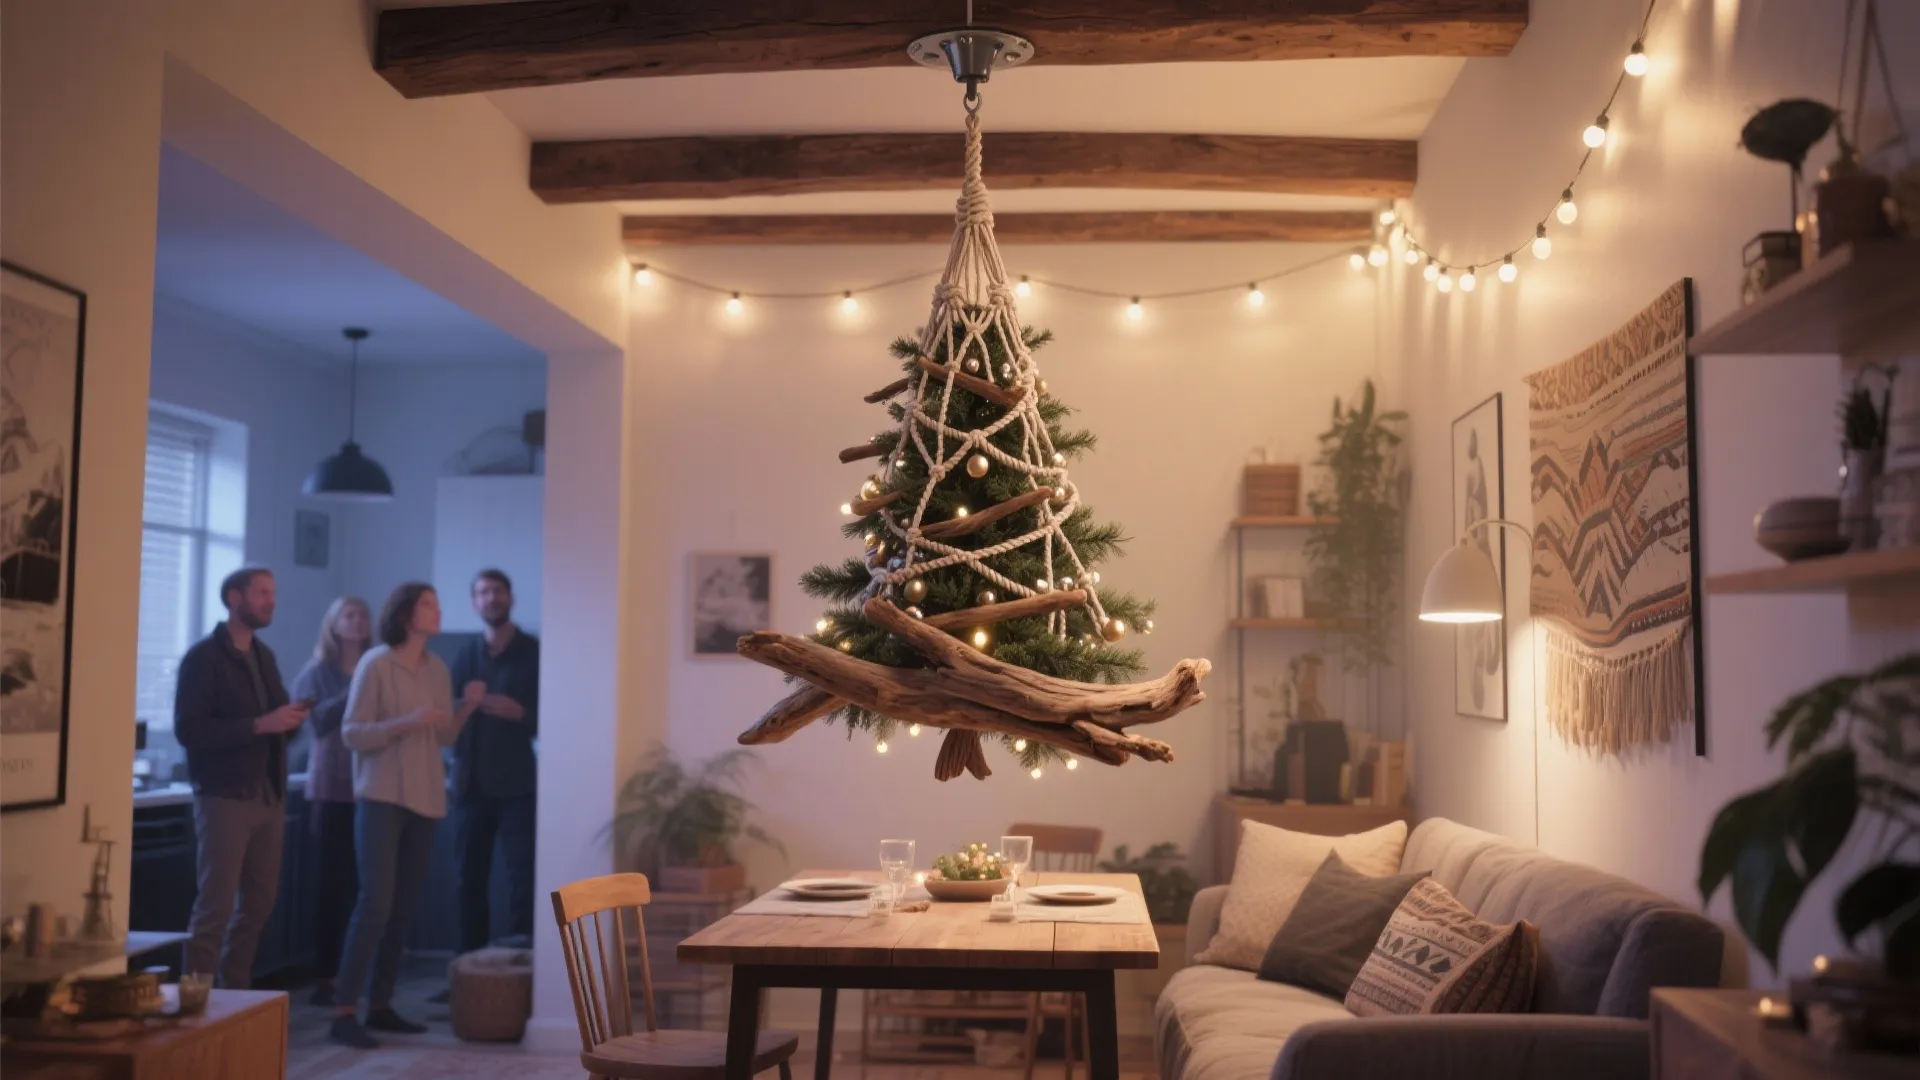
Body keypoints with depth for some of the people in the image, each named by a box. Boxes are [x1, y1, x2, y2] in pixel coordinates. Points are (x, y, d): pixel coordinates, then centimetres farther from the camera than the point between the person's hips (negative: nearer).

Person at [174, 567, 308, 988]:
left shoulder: (264, 656, 16)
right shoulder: (203, 657, -7)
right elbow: (188, 729, -16)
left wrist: (290, 718, -1)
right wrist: (259, 725, -23)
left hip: (269, 796, 7)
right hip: (225, 797, -7)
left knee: (259, 904, 11)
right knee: (215, 907, -6)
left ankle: (235, 994, 23)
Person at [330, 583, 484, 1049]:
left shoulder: (438, 669, 10)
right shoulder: (375, 663, -6)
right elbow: (351, 733, -10)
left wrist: (466, 707, -4)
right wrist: (406, 722, -21)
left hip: (425, 799, 6)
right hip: (381, 797, -6)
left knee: (404, 907, 7)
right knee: (375, 901, -13)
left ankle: (380, 1005, 15)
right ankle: (343, 1012, -8)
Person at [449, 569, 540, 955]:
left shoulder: (534, 652, 1)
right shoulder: (466, 655, 12)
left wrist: (519, 712, -18)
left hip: (516, 786, -3)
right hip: (472, 784, 4)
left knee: (522, 880, -8)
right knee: (470, 880, 5)